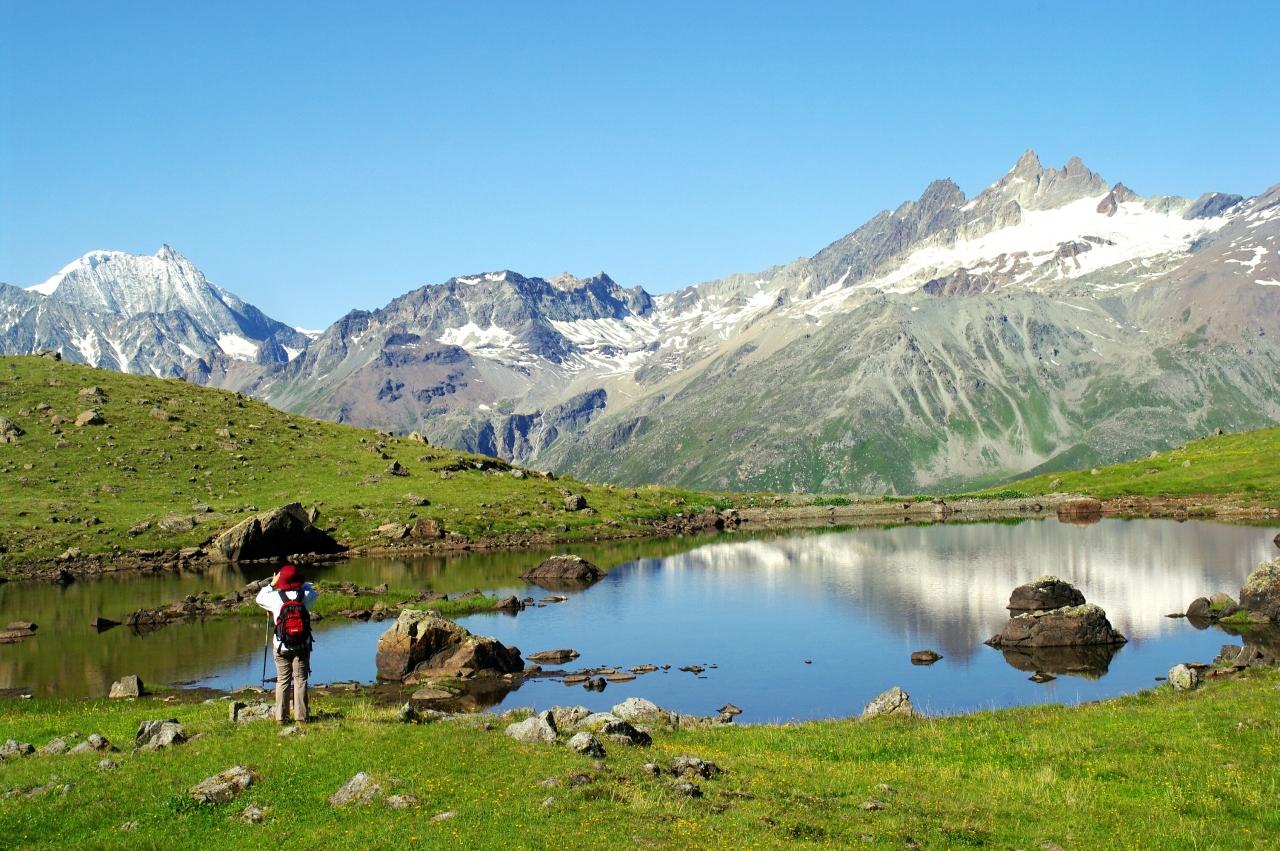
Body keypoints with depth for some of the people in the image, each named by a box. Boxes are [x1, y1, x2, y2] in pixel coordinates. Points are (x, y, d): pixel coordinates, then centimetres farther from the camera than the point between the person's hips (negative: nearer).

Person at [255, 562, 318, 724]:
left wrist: (272, 584, 17)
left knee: (282, 681, 9)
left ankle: (281, 717, 10)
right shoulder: (305, 596, -8)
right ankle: (301, 716, 7)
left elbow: (260, 598, 9)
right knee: (300, 680, 7)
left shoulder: (276, 597, -11)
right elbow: (312, 591, 17)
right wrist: (300, 584, 20)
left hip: (281, 647, 0)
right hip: (302, 646, 1)